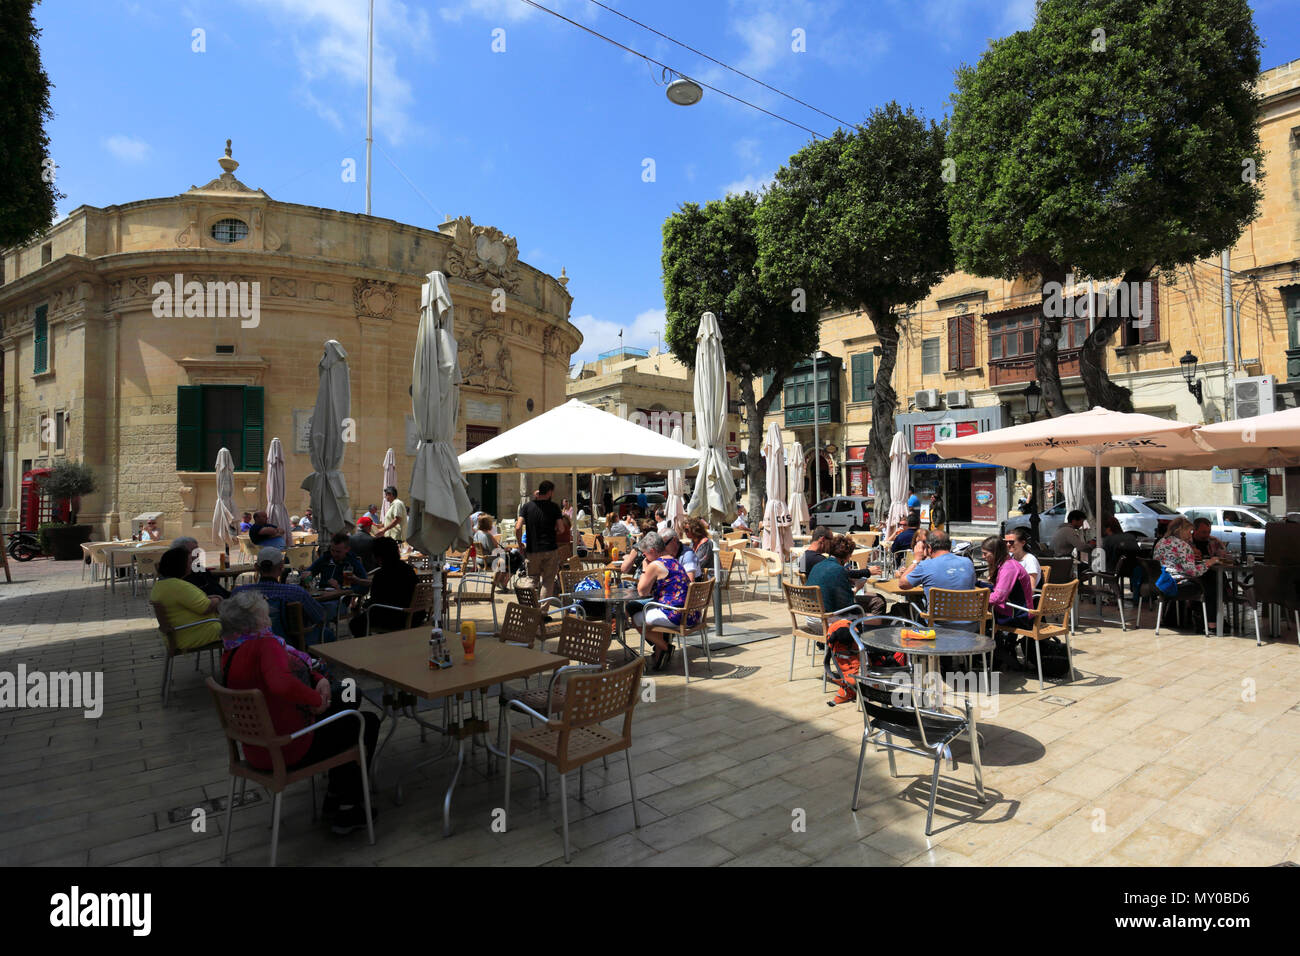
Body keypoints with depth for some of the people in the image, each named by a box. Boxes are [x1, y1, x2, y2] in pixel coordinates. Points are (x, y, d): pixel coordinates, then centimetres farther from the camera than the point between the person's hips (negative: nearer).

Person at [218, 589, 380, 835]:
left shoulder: (231, 652, 2)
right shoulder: (264, 644, -28)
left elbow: (291, 668, 11)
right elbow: (282, 683, -47)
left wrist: (319, 678, -5)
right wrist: (317, 699, -30)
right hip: (289, 748, -9)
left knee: (346, 702, 28)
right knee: (368, 723, 10)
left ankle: (335, 797, 35)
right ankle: (347, 811, 20)